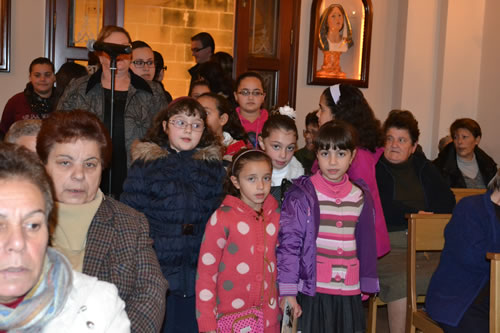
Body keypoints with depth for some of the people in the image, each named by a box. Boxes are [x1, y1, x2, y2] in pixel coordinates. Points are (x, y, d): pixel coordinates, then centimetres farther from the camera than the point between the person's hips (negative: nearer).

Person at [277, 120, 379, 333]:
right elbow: (289, 243, -9)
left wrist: (366, 284, 14)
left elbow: (366, 244, 12)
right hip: (312, 291, -4)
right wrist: (288, 290, -11)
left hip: (349, 293, 4)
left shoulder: (361, 196, 7)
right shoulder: (302, 194, -7)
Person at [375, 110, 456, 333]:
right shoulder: (372, 166, 8)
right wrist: (414, 214, -7)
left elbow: (448, 200, 15)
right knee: (403, 279, -32)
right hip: (387, 243, -4)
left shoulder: (422, 166, 22)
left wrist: (427, 216, -5)